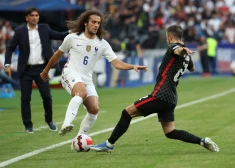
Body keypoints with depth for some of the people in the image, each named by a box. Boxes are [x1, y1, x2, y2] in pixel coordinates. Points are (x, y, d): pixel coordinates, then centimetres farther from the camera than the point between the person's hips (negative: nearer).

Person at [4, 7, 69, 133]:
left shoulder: (44, 29, 4)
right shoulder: (20, 31, -1)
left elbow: (60, 36, -1)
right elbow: (10, 48, 1)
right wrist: (7, 64, -10)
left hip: (41, 69, 1)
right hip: (26, 70, -1)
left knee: (47, 96, 0)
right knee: (25, 98, 1)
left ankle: (49, 120, 23)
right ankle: (28, 125, 12)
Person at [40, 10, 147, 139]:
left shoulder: (102, 44, 4)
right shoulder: (72, 38, -1)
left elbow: (116, 63, -4)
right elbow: (58, 54, 15)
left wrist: (132, 66, -22)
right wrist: (46, 70, 24)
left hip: (87, 80, 4)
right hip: (71, 74, -4)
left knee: (94, 109, -13)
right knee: (82, 93, -37)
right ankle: (66, 125, -49)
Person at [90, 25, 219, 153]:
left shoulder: (173, 47, -7)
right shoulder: (186, 55, 17)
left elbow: (178, 50, -35)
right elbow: (191, 68, 40)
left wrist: (184, 51, -58)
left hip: (160, 95, -8)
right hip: (171, 98, 8)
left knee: (127, 113, -3)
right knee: (170, 132, 11)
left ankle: (109, 145, -2)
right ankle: (202, 141, -2)